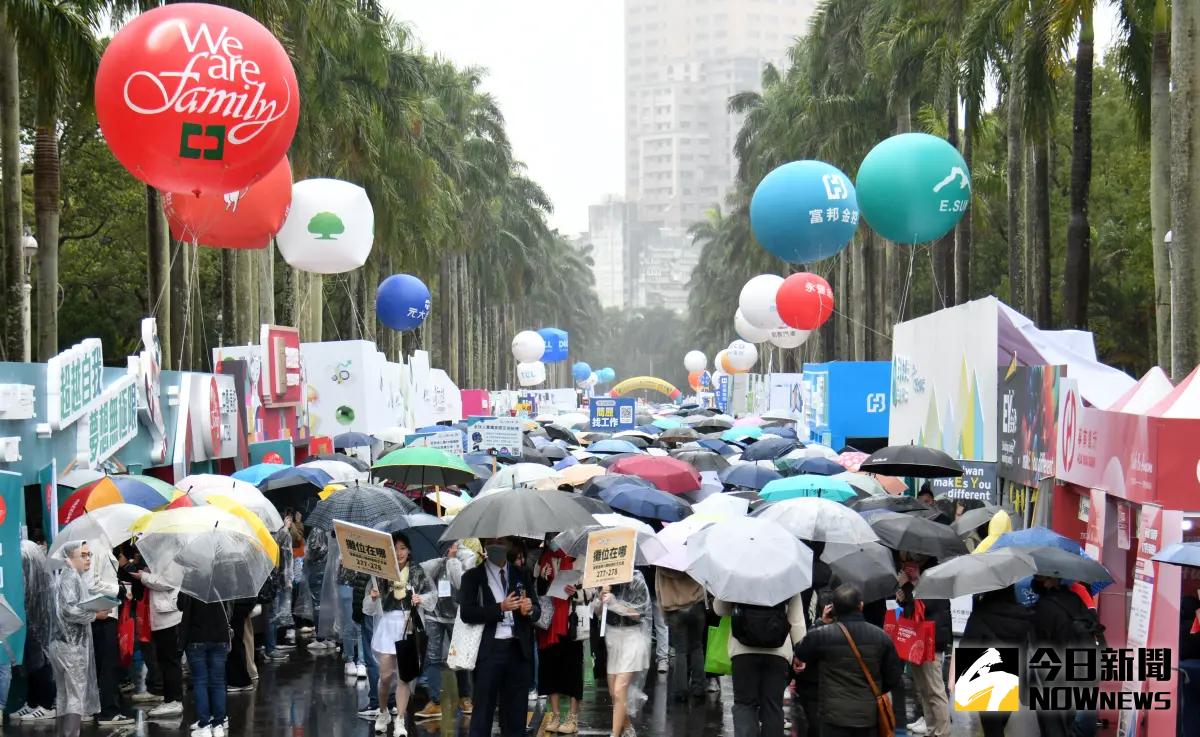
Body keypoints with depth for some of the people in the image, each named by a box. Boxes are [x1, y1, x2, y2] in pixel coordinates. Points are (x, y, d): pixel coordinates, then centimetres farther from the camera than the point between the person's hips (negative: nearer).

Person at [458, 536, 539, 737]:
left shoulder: (522, 576, 14)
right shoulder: (473, 576, 4)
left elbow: (537, 610, 14)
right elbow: (466, 613, -7)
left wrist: (530, 609, -10)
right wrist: (500, 608, -17)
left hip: (519, 650, 4)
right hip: (489, 650, -4)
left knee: (516, 711, 8)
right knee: (483, 711, -2)